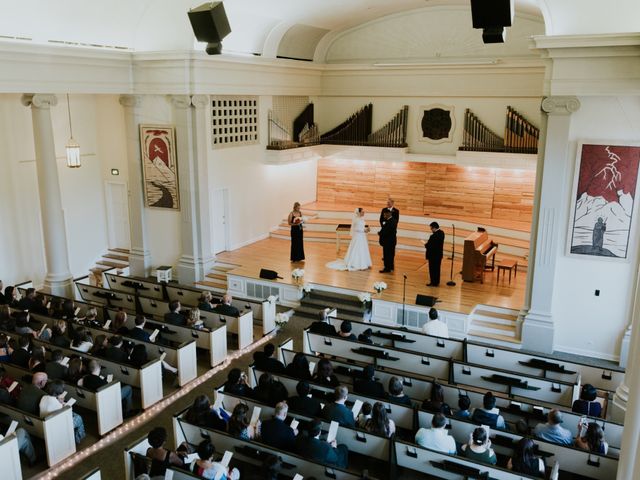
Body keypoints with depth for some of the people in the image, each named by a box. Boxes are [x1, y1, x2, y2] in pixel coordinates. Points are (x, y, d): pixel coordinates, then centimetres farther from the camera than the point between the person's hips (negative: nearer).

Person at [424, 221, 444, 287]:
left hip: (433, 255, -9)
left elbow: (430, 246, -25)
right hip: (439, 254, 9)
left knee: (432, 269, 5)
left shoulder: (434, 236, -28)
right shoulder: (442, 233, 1)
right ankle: (437, 282, 29)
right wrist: (429, 243, 3)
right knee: (437, 268, 18)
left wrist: (426, 245, -3)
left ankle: (433, 282, 14)